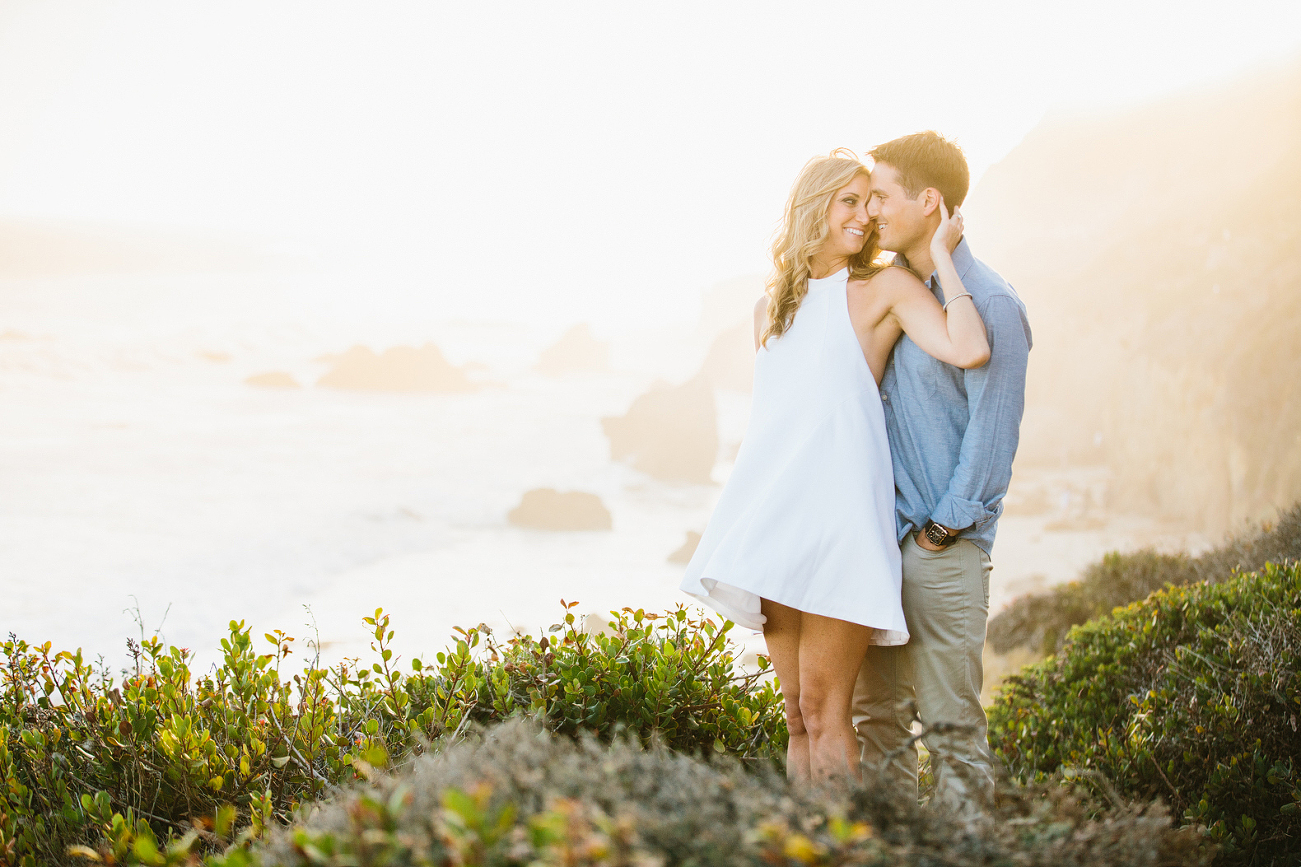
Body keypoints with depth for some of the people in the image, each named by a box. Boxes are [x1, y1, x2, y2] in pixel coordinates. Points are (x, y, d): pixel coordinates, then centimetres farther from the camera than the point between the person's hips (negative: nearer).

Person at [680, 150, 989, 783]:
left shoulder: (882, 290, 1)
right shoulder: (770, 309, 18)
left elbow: (969, 350, -17)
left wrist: (942, 256, -7)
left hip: (839, 512, -5)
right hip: (772, 513, 6)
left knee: (823, 712, -10)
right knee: (797, 718, 7)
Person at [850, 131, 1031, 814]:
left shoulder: (987, 303, -9)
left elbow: (993, 428, -11)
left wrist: (945, 525, -9)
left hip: (944, 545, -7)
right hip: (876, 533, 7)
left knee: (950, 718, 0)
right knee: (875, 711, 10)